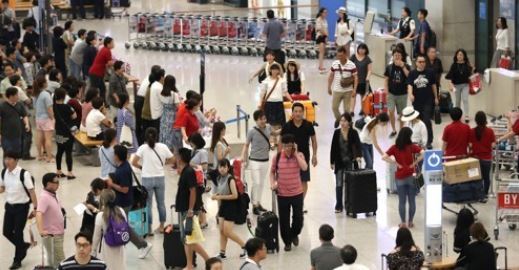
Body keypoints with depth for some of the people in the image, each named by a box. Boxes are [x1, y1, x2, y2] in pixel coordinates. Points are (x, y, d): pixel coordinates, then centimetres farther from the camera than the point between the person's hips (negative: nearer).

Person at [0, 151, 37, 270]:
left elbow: (31, 191, -16)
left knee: (18, 233, 0)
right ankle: (23, 246, 36)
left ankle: (17, 260, 17)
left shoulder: (23, 174, -20)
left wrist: (35, 208, -17)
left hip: (22, 206, -6)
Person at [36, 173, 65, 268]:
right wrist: (41, 230, -46)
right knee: (59, 262, -9)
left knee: (53, 260, 19)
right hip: (51, 235, -10)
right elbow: (39, 214, -34)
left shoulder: (52, 195, 8)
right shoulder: (44, 197, -21)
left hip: (58, 234, 10)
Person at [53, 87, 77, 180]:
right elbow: (74, 116, -14)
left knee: (60, 151, 16)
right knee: (68, 152, -3)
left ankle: (58, 171, 23)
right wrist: (72, 109, -1)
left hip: (59, 132, 7)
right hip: (67, 131, -7)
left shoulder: (55, 106, -1)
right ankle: (69, 173, -3)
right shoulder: (66, 107, -20)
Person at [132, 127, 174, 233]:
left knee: (148, 204, 6)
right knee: (161, 203, 15)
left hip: (147, 179, -2)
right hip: (160, 178, 2)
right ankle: (161, 227, 24)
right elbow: (171, 160, 7)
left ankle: (149, 228, 9)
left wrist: (141, 167, 5)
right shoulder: (163, 147, -1)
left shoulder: (143, 148, -7)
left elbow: (134, 162, -13)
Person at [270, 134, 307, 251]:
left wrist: (295, 154, -19)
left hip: (297, 193, -1)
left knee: (298, 218, 6)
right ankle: (287, 242, 23)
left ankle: (294, 234, 35)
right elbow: (272, 172, 11)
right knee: (284, 220, 7)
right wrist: (272, 183, -6)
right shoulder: (277, 157, -2)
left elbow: (304, 167, -23)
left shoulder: (299, 155, -5)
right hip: (282, 194, 1)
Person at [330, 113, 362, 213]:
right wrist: (332, 162, 3)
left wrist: (358, 156, -36)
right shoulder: (337, 132, -1)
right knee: (339, 184, 0)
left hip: (350, 162, -1)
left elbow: (358, 145, -17)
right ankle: (338, 206, 7)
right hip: (339, 162, 1)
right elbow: (333, 147, 3)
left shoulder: (353, 133, -6)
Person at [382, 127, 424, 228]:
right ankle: (410, 222, 14)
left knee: (401, 201, 8)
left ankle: (403, 222, 11)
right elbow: (423, 154, -18)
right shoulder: (412, 147, -6)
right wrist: (414, 163, -8)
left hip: (400, 177, 1)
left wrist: (396, 163, -5)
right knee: (412, 201, 9)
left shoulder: (394, 148, -2)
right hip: (411, 176, -1)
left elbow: (384, 157, -10)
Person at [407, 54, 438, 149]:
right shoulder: (412, 74, 0)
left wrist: (436, 97, 10)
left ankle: (429, 141, -4)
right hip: (416, 101, 2)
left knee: (427, 120, -9)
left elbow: (433, 85, 7)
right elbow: (409, 85, -10)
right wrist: (410, 94, -29)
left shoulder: (429, 73, -1)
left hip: (428, 101, -2)